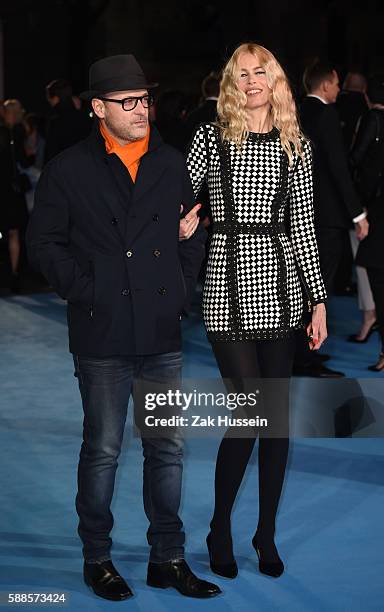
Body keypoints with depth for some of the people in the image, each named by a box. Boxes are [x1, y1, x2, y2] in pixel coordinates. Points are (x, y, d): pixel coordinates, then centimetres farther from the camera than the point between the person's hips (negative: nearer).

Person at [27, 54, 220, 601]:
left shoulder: (172, 165, 9)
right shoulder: (68, 170, -1)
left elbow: (193, 233, 16)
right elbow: (45, 244, -1)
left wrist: (182, 290, 5)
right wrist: (85, 293, -8)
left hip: (163, 334, 4)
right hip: (103, 336, -3)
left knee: (167, 449, 8)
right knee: (102, 449, 5)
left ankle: (168, 559, 19)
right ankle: (97, 559, 19)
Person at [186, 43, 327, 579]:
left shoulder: (296, 145, 9)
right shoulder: (212, 138, 1)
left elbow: (304, 226, 9)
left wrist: (319, 299, 5)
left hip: (281, 283, 3)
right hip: (229, 281, -3)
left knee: (278, 415, 6)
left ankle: (267, 534, 20)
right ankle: (220, 531, 13)